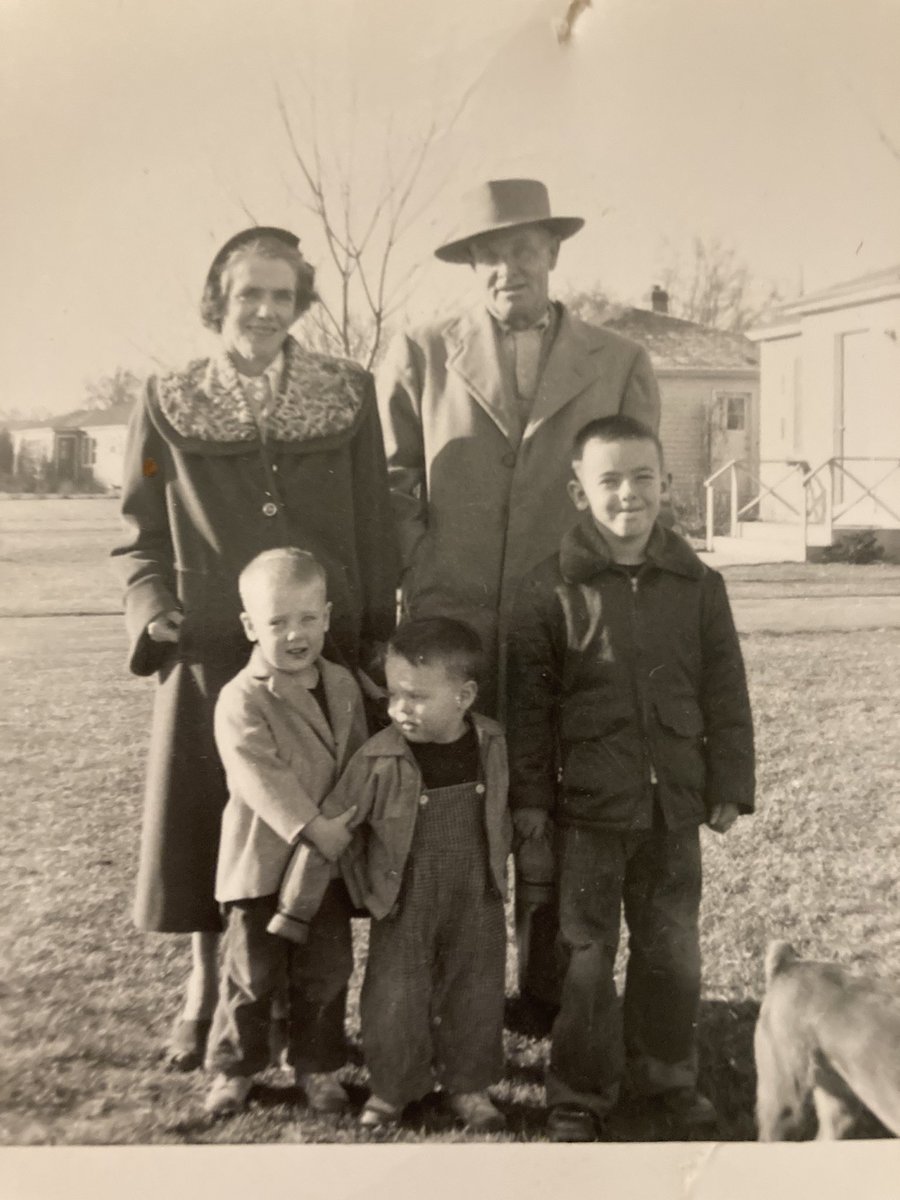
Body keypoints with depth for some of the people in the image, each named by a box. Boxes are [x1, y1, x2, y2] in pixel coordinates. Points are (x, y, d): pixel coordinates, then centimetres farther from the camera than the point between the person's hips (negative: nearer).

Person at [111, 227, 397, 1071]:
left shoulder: (347, 396, 5)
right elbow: (139, 533, 9)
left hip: (325, 652, 0)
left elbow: (375, 531, 5)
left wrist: (378, 643, 2)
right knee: (204, 825, 6)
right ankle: (205, 990, 26)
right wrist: (151, 608, -8)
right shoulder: (170, 404, 4)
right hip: (210, 653, 0)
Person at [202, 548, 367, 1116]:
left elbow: (359, 762, 11)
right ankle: (234, 1066, 26)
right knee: (252, 974, 7)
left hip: (330, 861, 5)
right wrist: (314, 826, -30)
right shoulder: (241, 700, -16)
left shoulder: (344, 686, 3)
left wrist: (353, 826, 5)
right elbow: (262, 776, -24)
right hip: (263, 859, -4)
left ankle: (317, 1064, 29)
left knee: (326, 972, 13)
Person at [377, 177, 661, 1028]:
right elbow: (390, 489, 6)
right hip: (450, 635, 0)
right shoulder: (417, 358, 7)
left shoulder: (620, 365, 9)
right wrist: (427, 588, -1)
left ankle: (549, 994, 23)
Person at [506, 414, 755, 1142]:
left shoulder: (697, 584, 1)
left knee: (672, 947, 14)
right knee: (586, 952, 7)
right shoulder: (552, 588, -6)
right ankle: (578, 1094, 21)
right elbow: (528, 702, -3)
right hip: (588, 807, -2)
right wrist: (529, 794, -3)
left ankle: (667, 1074, 33)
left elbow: (725, 694, 5)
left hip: (674, 805, 3)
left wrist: (729, 786, 3)